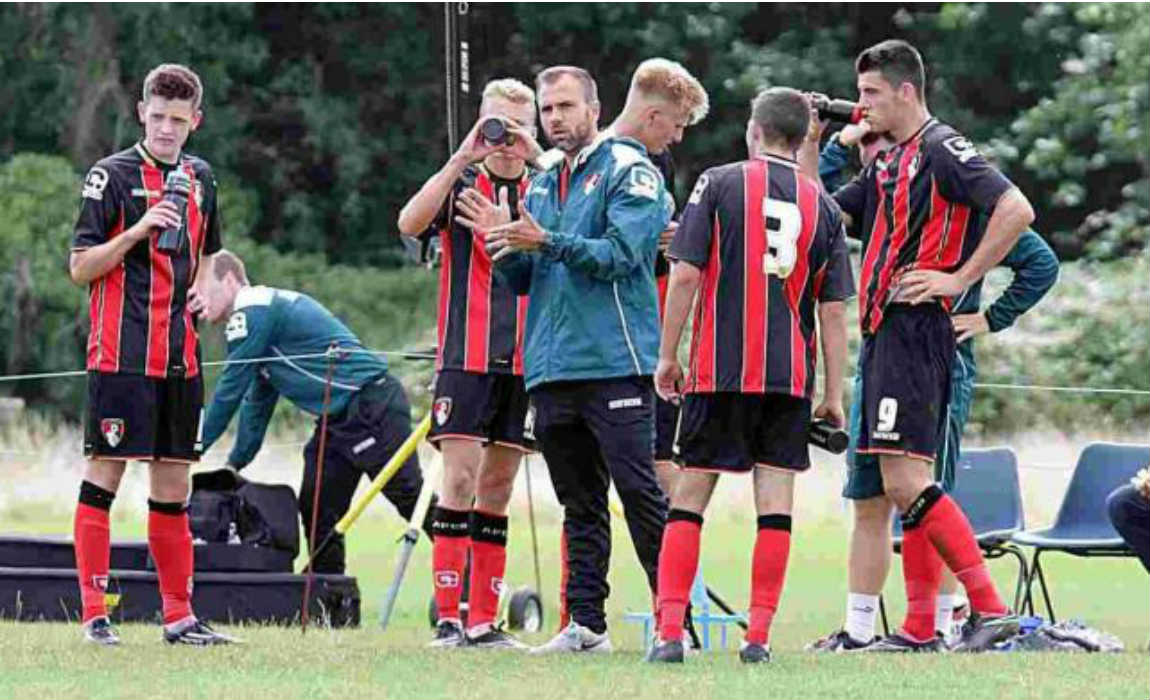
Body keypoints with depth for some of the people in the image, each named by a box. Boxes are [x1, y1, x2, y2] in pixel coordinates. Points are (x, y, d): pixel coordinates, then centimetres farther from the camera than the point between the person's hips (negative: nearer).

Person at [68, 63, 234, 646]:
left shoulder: (199, 178, 14)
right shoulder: (111, 176, -4)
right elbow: (80, 267, -7)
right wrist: (139, 230, -19)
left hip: (179, 354, 6)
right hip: (120, 354, -6)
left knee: (173, 483, 8)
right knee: (104, 473, -6)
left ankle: (178, 616, 12)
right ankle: (94, 613, -5)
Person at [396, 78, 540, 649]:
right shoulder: (461, 184, 2)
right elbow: (410, 223, -16)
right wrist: (461, 161, -23)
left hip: (524, 361, 3)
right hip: (467, 359, -3)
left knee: (498, 488, 6)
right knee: (460, 480, -10)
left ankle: (483, 621, 9)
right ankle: (446, 617, -9)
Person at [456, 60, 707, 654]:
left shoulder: (630, 172, -1)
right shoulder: (542, 184, 20)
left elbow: (620, 254, -15)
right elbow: (523, 280, 19)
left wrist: (547, 242, -22)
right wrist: (506, 250, -2)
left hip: (613, 364, -7)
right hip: (551, 369, 7)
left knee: (639, 493, -9)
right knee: (579, 504, 9)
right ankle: (585, 624, 10)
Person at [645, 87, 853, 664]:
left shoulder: (719, 185, 0)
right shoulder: (821, 205, 8)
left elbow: (686, 274, -6)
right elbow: (833, 309, 6)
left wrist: (667, 356, 2)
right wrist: (834, 395, 10)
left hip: (720, 369, -2)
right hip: (790, 377, 2)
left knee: (689, 497, 3)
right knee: (775, 502, 3)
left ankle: (669, 631, -3)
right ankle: (759, 634, -2)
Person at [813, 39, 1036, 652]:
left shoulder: (940, 150, -9)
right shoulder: (886, 164, 20)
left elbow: (1016, 210, -19)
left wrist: (959, 279, -17)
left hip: (916, 329, -10)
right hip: (884, 332, 10)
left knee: (905, 481, -15)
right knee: (904, 485, 8)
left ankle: (990, 607, -15)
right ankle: (919, 630, 9)